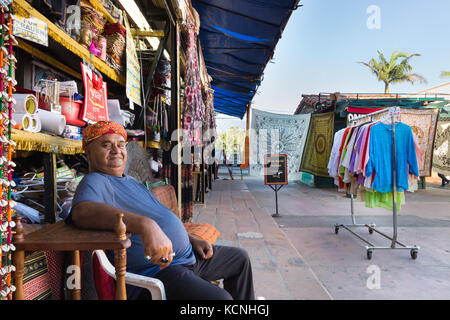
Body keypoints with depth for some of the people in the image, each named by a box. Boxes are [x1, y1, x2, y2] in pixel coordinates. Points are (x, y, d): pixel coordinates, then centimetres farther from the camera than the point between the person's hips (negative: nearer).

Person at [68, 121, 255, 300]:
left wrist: (192, 239, 15)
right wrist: (146, 225, -47)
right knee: (220, 298, -28)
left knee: (240, 258, 21)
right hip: (154, 272, -10)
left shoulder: (132, 182, 20)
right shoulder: (95, 182, -11)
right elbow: (82, 211, -36)